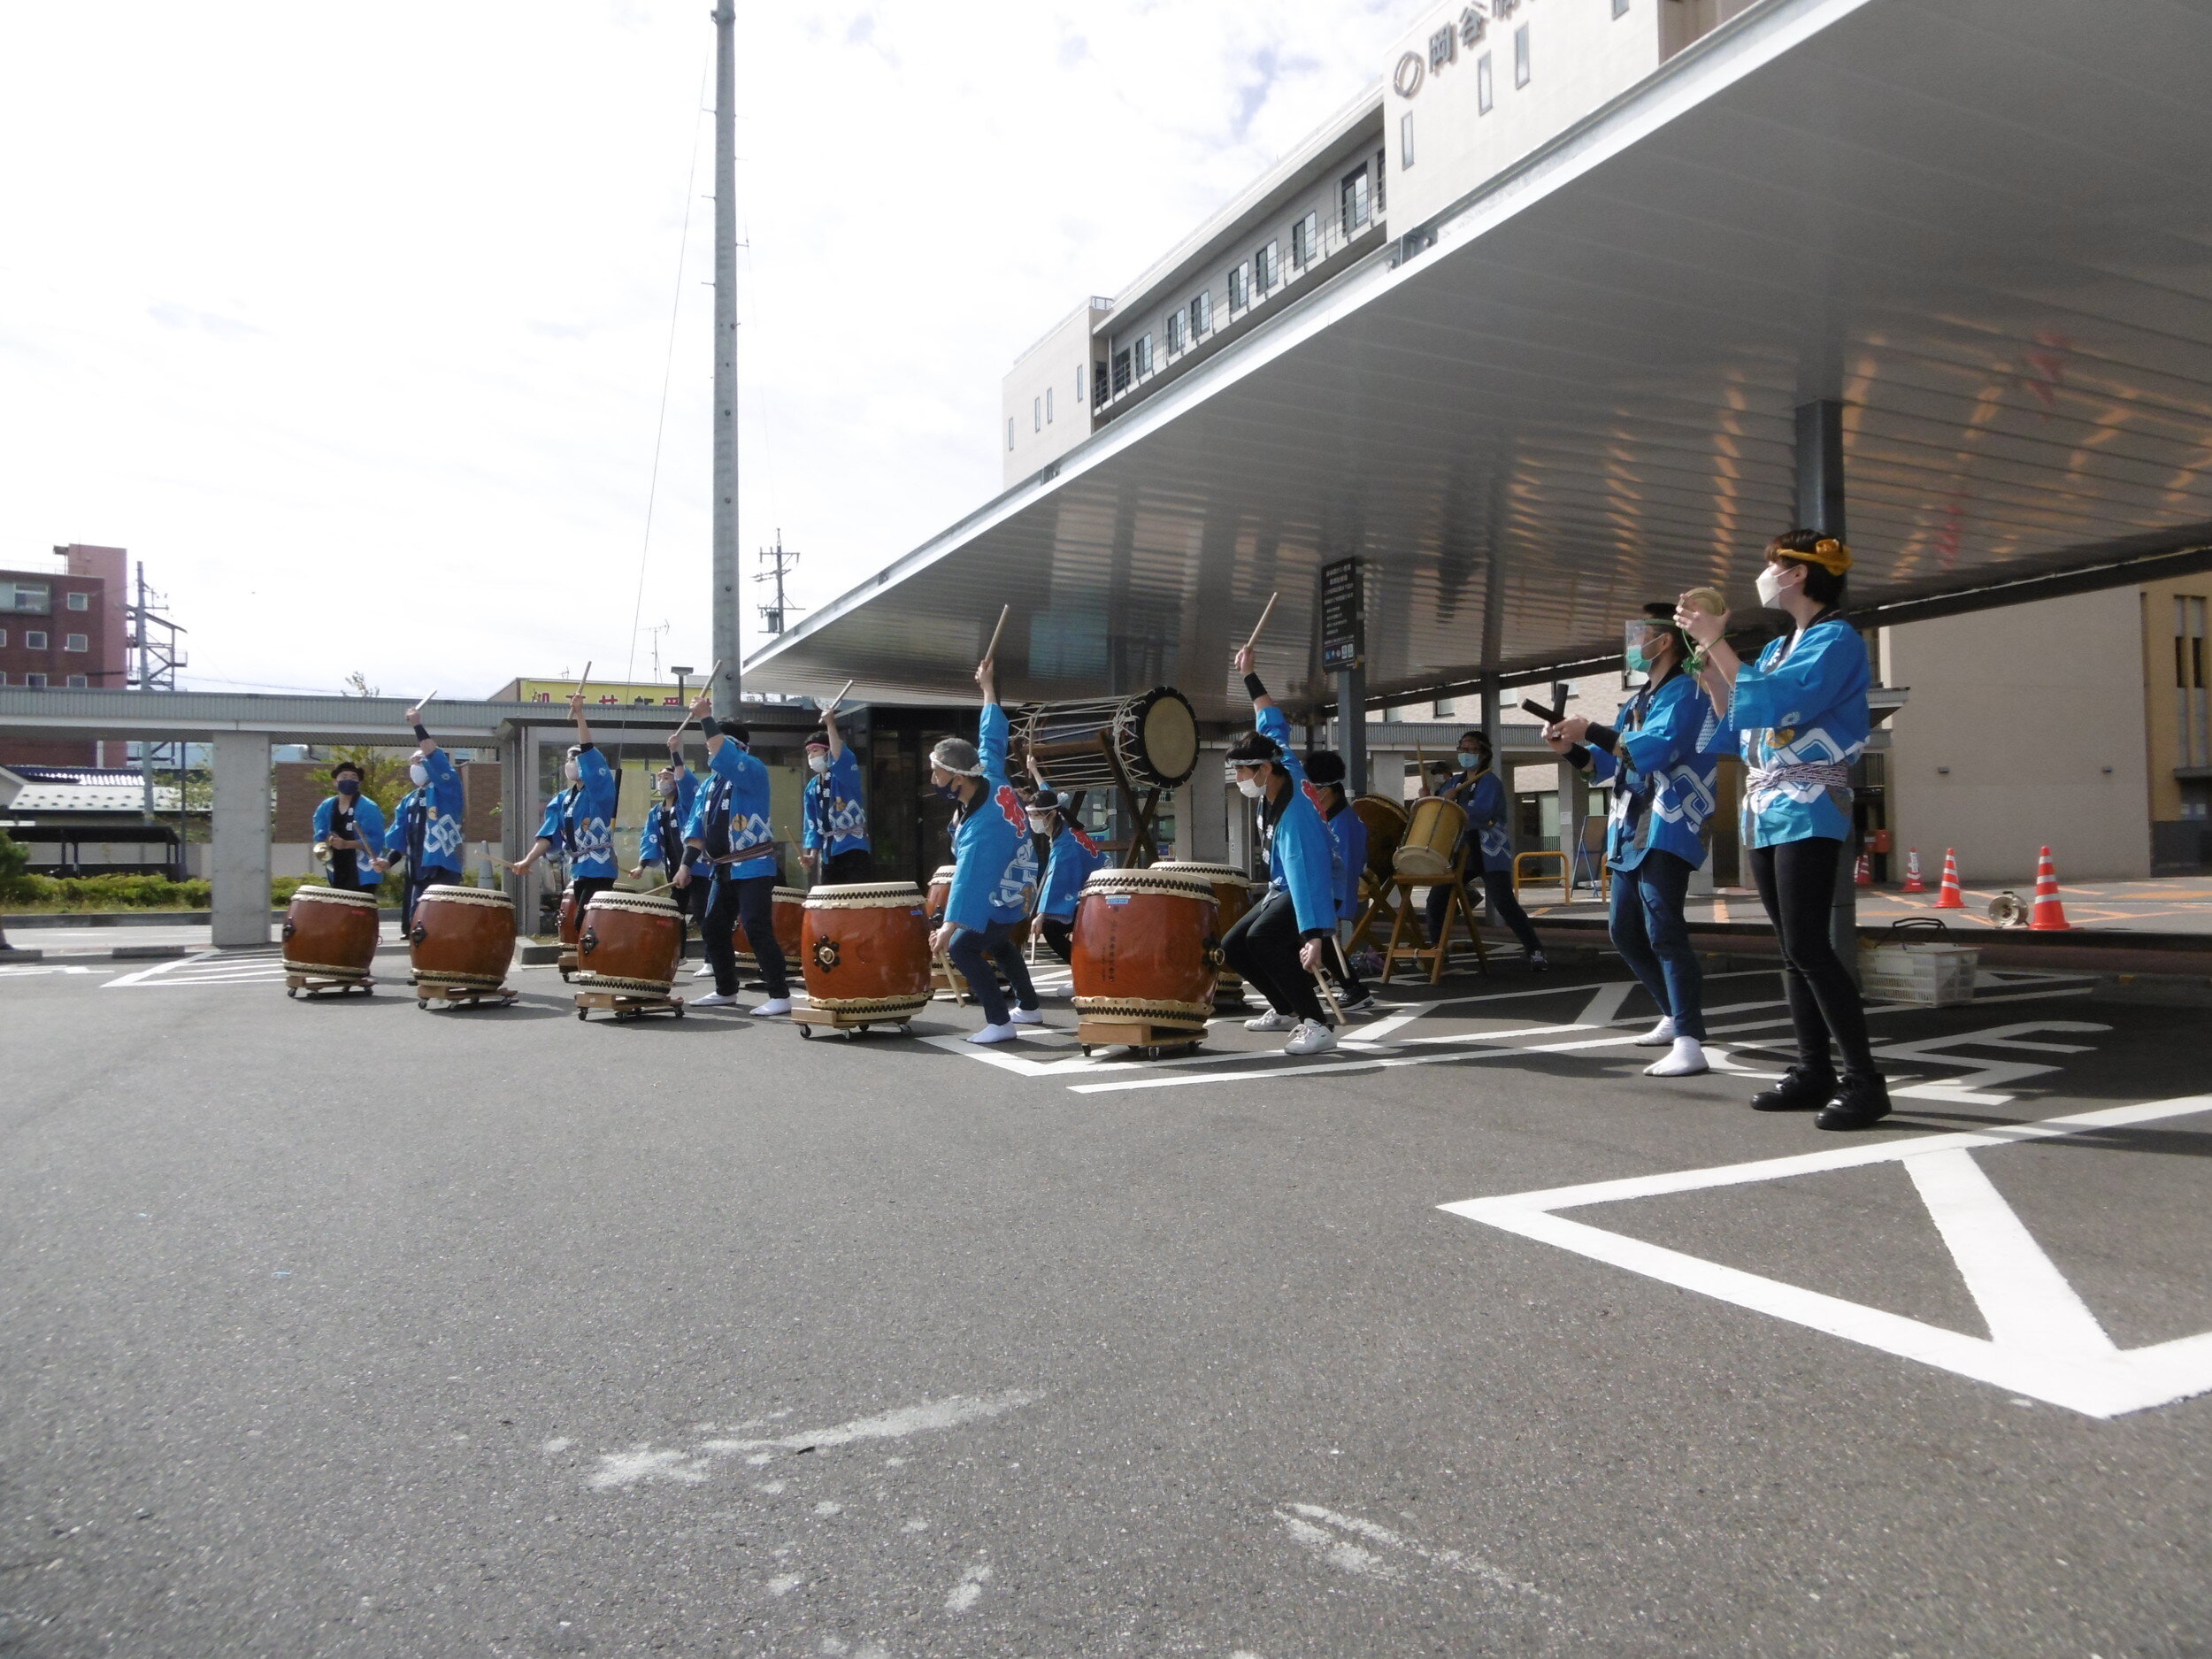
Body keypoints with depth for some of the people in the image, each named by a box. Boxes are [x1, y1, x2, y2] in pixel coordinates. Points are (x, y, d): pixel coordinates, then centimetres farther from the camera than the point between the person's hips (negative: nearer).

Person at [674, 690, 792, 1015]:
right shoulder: (707, 785, 16)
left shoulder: (753, 771, -8)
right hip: (722, 870, 9)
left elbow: (724, 759, -28)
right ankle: (726, 991, 27)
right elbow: (697, 827, 15)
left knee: (757, 931, -14)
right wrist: (686, 865, 6)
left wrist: (706, 719, -27)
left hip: (754, 869, -9)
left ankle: (780, 996, -12)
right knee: (713, 929, 13)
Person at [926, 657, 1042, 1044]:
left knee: (962, 949, -13)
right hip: (1016, 888, 10)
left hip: (999, 902, -10)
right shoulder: (991, 778, -14)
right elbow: (991, 738, 1)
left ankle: (1000, 1023, -11)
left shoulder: (981, 827, -36)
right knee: (997, 944, 28)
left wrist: (949, 928, -48)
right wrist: (988, 687, 11)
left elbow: (969, 879, -42)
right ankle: (1029, 1007, 41)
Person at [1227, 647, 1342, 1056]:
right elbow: (1272, 725, 10)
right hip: (1281, 888, 10)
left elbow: (1306, 874, -43)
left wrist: (1313, 937, -53)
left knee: (1263, 939, -33)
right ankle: (1287, 1010, 20)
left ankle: (1317, 1025, -30)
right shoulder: (1281, 770, -9)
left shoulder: (1294, 814, -33)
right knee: (1233, 946, 7)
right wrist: (1250, 677, 15)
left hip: (1309, 889, -10)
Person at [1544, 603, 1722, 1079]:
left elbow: (1656, 751, -23)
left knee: (1663, 930, -18)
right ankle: (1676, 1016, 27)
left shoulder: (1684, 691, -8)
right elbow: (1607, 766, 21)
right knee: (1624, 931, 14)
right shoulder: (1636, 701, 21)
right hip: (1630, 833, 10)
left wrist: (1592, 730, -18)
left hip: (1666, 831, -10)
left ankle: (1689, 1044, -20)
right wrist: (1571, 748, 3)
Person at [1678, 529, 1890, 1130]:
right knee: (1792, 949, 7)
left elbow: (1771, 705, -21)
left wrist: (1717, 641, -16)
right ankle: (1814, 1071, 11)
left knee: (1808, 947, -14)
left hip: (1808, 811, -9)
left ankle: (1864, 1080, -10)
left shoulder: (1837, 638, -7)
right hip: (1763, 814, 9)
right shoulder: (1776, 648, 17)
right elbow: (1734, 719, 18)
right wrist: (1704, 654, 9)